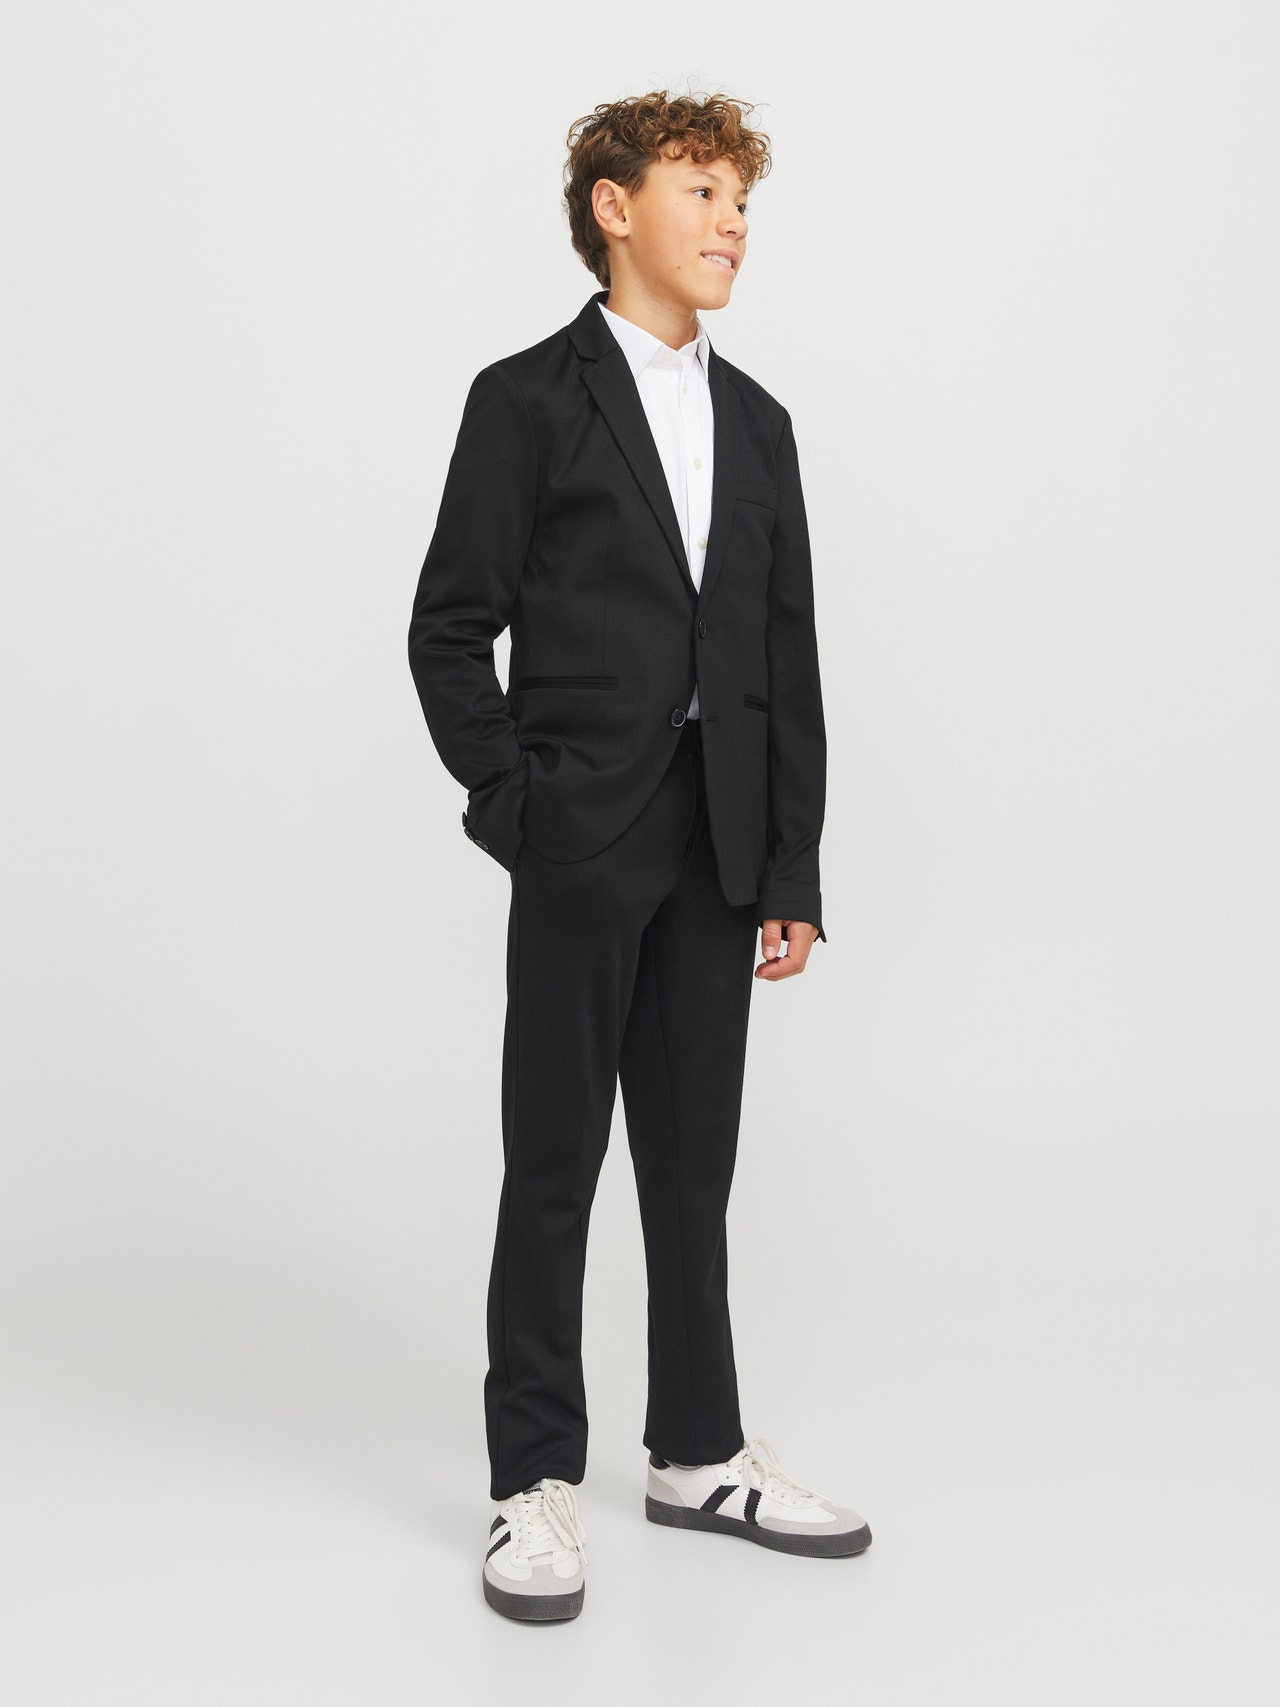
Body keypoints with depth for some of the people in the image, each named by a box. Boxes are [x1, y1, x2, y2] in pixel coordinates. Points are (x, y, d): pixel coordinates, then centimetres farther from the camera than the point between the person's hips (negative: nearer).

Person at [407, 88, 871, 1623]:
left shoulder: (756, 423, 14)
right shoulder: (529, 401, -1)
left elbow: (789, 661, 11)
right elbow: (449, 630, -3)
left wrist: (794, 872, 6)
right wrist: (514, 801, -10)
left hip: (720, 848, 5)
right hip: (586, 844, -5)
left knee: (694, 1162, 12)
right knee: (554, 1166, 2)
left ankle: (697, 1454, 24)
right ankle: (535, 1481, 12)